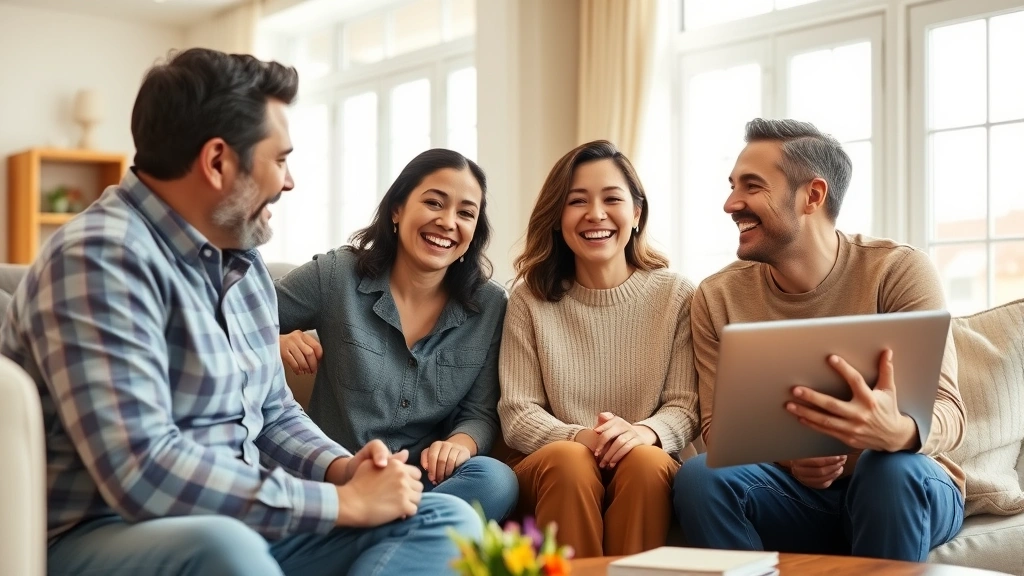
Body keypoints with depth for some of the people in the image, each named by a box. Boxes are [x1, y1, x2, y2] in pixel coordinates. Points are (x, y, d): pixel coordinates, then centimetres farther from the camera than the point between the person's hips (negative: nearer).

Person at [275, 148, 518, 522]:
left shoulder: (490, 307, 4)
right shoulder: (336, 276, -1)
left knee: (495, 480, -31)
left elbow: (481, 413, 5)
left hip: (427, 481, 4)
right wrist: (274, 343, -14)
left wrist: (462, 442, -19)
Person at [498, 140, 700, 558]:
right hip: (549, 466, 0)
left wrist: (647, 432, -25)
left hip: (645, 467, 0)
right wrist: (577, 437, -23)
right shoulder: (530, 299, 3)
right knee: (571, 460, -33)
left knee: (645, 460, -33)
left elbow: (686, 406, -1)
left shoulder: (676, 296, 2)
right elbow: (517, 414, -2)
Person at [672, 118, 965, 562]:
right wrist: (786, 457, -25)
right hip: (792, 493, 2)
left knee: (895, 468, -35)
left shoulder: (899, 271, -10)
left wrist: (898, 431, -43)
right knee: (699, 476, -27)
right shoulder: (718, 296, -2)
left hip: (906, 492, -1)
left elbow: (946, 412, -17)